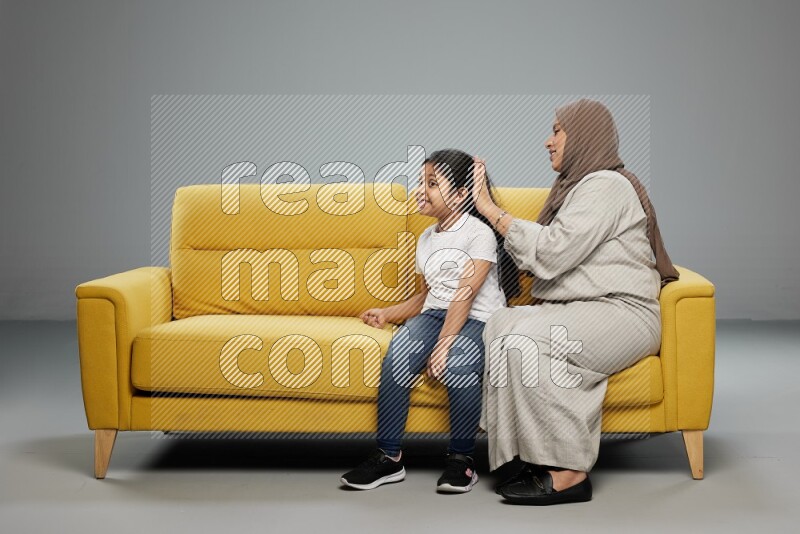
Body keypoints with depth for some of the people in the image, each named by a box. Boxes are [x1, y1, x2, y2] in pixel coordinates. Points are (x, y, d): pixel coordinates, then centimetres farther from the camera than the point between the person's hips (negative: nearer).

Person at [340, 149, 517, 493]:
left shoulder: (479, 233, -5)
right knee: (397, 356, -26)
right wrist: (388, 313, 11)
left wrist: (444, 344, -25)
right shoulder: (426, 239, 20)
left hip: (477, 320, -6)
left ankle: (461, 457, -15)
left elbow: (464, 296, -16)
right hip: (433, 314, 6)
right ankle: (388, 457, -18)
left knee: (457, 366, -37)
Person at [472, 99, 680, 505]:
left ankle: (567, 473, -24)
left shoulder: (606, 185, -9)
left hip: (623, 313, -9)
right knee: (502, 323, -15)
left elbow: (550, 253, -19)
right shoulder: (575, 186, 22)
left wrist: (491, 210, -13)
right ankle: (539, 458, -19)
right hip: (573, 311, 9)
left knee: (527, 338, -30)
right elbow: (541, 258, 17)